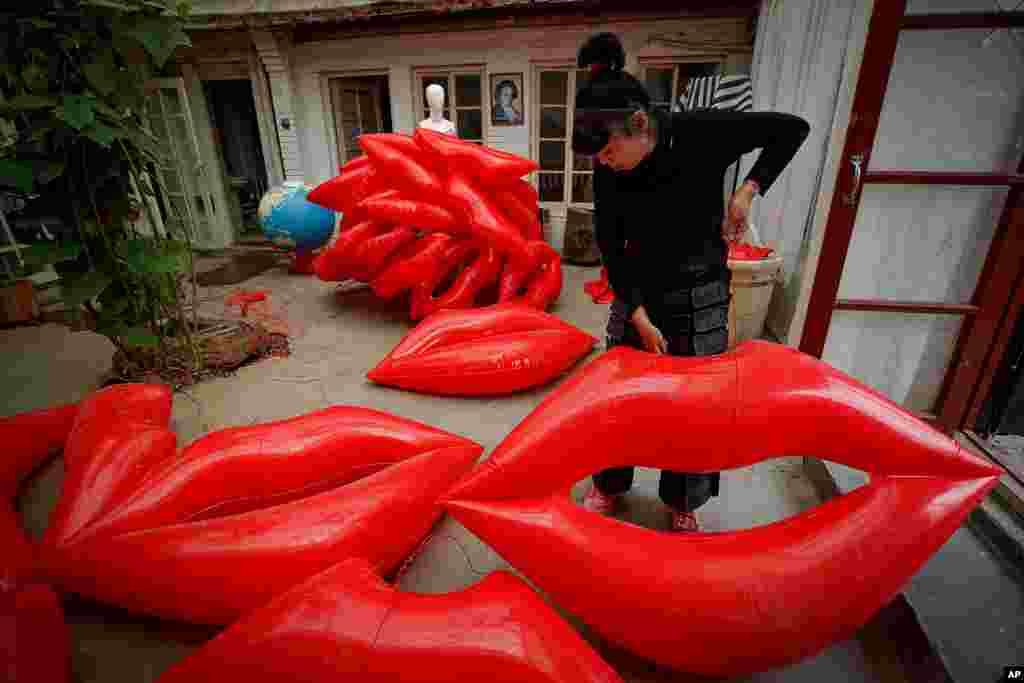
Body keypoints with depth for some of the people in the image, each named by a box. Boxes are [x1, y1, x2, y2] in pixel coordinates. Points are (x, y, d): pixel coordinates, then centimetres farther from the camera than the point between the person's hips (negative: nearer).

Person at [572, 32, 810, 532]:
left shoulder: (702, 134, -18)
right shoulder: (608, 169, -11)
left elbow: (792, 129, -3)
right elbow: (611, 247, -8)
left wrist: (747, 190, -16)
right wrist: (637, 314, -13)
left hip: (698, 293, -2)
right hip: (636, 290, 2)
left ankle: (683, 501, 29)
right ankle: (609, 484, 31)